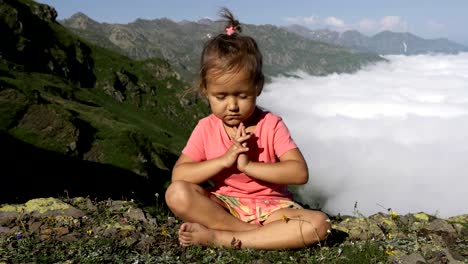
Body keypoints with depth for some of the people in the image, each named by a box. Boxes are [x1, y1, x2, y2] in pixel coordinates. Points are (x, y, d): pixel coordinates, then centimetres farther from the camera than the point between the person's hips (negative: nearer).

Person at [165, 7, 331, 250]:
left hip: (270, 208, -1)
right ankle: (268, 235, -25)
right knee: (177, 194, -26)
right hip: (223, 206, 1)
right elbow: (178, 175, -10)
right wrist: (224, 161, -21)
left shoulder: (271, 124, -8)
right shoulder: (206, 128, -3)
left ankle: (218, 237, -28)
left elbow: (300, 173, -17)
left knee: (319, 224, -29)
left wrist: (248, 165, -23)